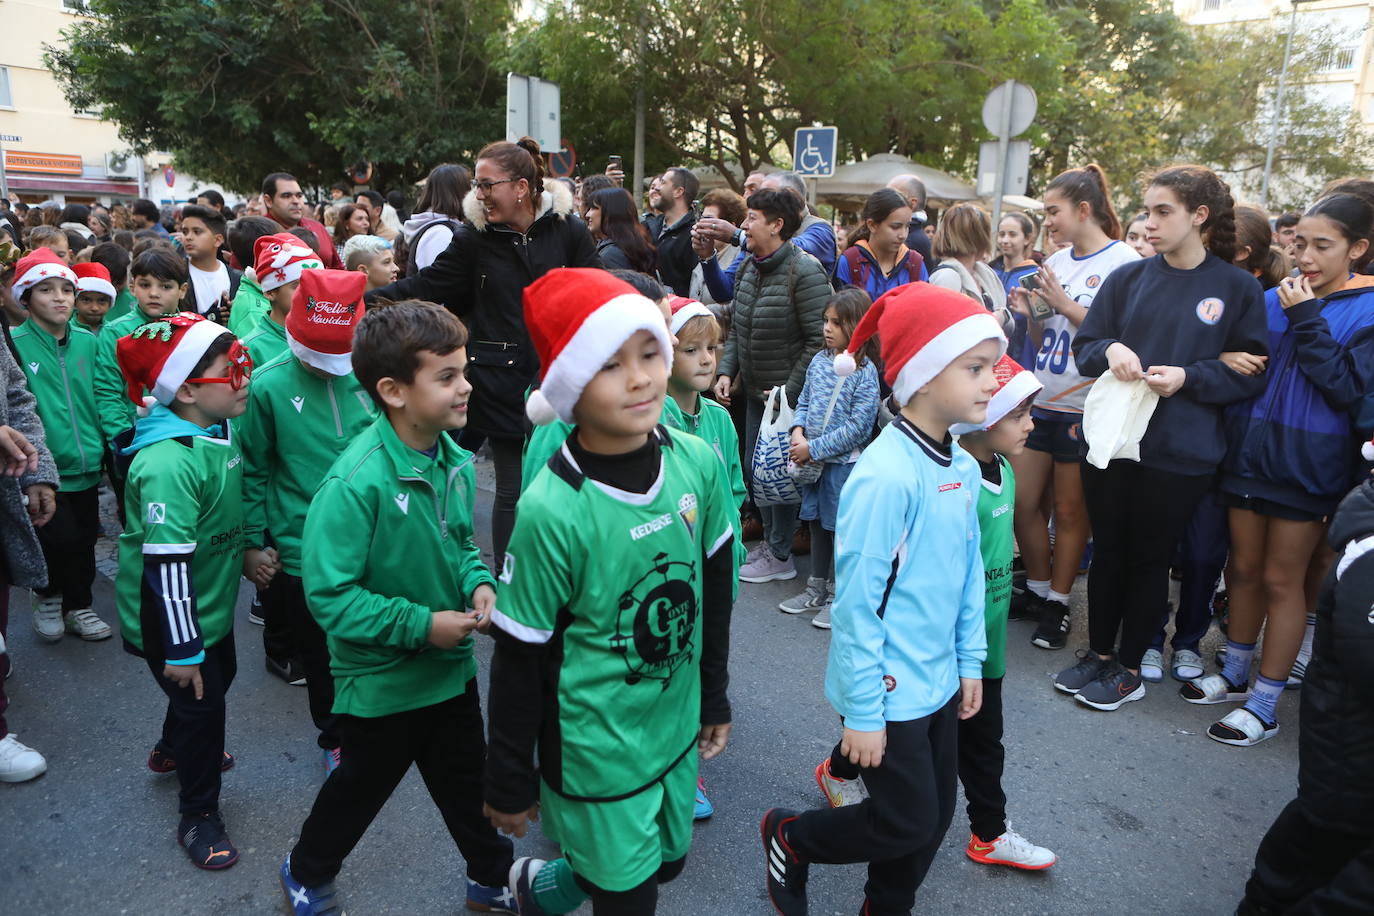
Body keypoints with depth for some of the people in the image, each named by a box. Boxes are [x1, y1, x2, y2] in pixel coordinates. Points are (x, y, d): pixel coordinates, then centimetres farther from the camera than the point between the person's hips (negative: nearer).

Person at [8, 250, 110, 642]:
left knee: (84, 540, 13)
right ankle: (47, 595, 20)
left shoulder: (87, 341, 5)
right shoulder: (15, 345, -10)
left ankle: (78, 606, 34)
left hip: (85, 466, 5)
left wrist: (100, 446, 13)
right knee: (63, 539, -10)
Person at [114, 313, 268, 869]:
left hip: (213, 602, 10)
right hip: (170, 615, -10)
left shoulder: (219, 432, -2)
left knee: (220, 675, 26)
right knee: (200, 703, 3)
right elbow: (167, 563, -31)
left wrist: (245, 554, 13)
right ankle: (198, 816, 24)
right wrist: (181, 648, -26)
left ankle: (172, 753, 55)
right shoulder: (168, 463, -32)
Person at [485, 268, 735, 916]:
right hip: (595, 753, -5)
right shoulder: (552, 510, -26)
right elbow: (519, 660, -15)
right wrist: (510, 783, -5)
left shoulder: (698, 463, -11)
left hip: (675, 729, 6)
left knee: (667, 862, 25)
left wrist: (714, 696, 13)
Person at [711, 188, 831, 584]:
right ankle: (770, 540, 32)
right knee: (756, 467, 15)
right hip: (755, 391, 8)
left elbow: (819, 340, -20)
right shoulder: (748, 268, 7)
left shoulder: (805, 272, -18)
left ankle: (780, 555, 17)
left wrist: (790, 390, -20)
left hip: (790, 396, -8)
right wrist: (726, 372, 1)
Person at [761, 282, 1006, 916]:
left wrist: (970, 662, 13)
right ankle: (789, 839, 29)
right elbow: (856, 602, -22)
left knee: (936, 817, 18)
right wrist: (861, 713, -17)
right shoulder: (885, 476, -26)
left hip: (940, 680, 8)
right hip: (889, 690, -8)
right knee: (908, 824, 5)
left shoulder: (964, 469, 0)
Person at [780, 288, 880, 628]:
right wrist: (798, 432, -7)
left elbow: (858, 426, -18)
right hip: (813, 460, 6)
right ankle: (816, 590, 32)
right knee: (817, 523, 17)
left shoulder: (865, 372, -14)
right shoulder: (819, 360, 4)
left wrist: (813, 448, -17)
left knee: (840, 527, 4)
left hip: (844, 462, -6)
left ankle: (838, 597, 19)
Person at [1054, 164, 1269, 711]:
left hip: (1180, 454, -3)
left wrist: (1188, 377, -18)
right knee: (1108, 550, 13)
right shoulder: (1128, 278, 4)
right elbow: (1084, 346, 6)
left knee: (1149, 558, 10)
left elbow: (1253, 372, -3)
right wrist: (1109, 350, -16)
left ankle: (1129, 668, 26)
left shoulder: (1238, 288, -3)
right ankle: (1098, 653, 31)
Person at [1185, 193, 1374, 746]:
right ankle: (1235, 675, 30)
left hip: (1308, 466, -4)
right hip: (1250, 452, 4)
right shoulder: (1271, 300, 5)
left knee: (1282, 581, 4)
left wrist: (1306, 320, -17)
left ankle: (1265, 705, 15)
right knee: (1245, 568, 13)